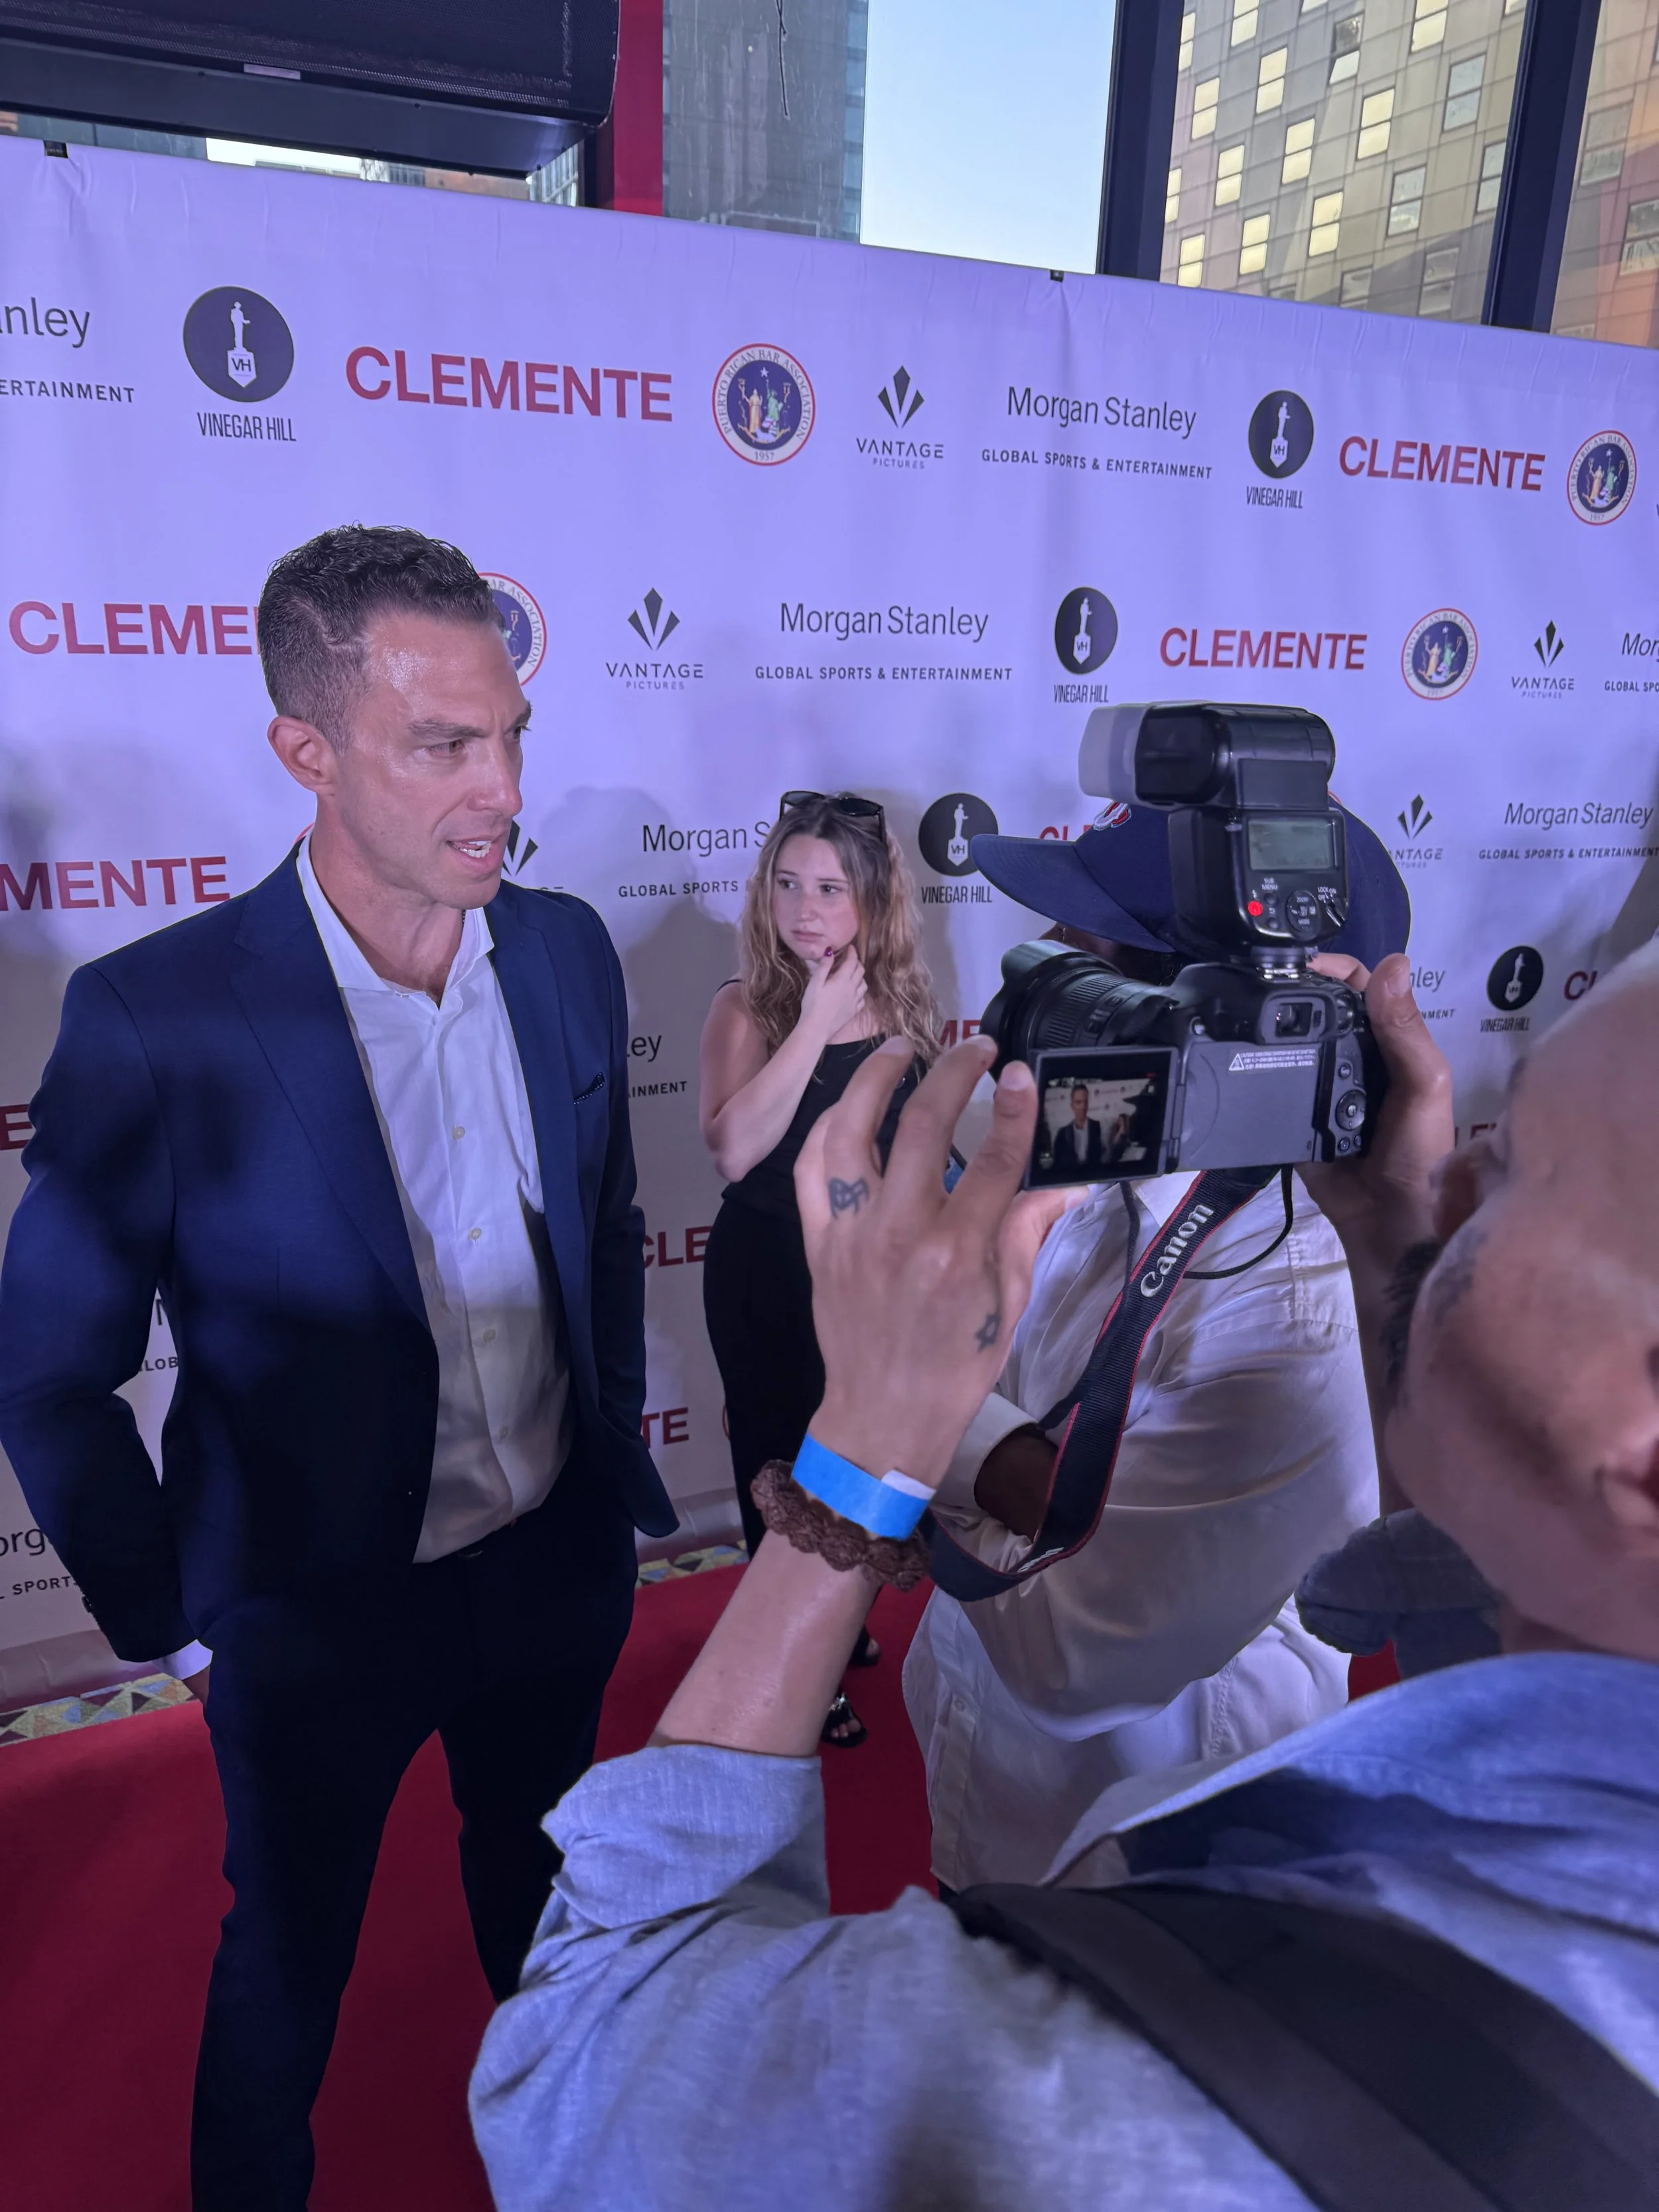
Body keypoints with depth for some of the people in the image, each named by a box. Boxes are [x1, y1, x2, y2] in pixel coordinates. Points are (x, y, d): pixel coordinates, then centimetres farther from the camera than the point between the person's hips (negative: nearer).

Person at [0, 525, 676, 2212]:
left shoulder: (566, 951, -9)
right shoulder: (157, 1018, -24)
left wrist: (620, 1459, 9)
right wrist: (171, 1621, -6)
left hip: (560, 1570, 5)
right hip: (318, 1618, -4)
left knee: (541, 1896, 30)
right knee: (287, 1966, 23)